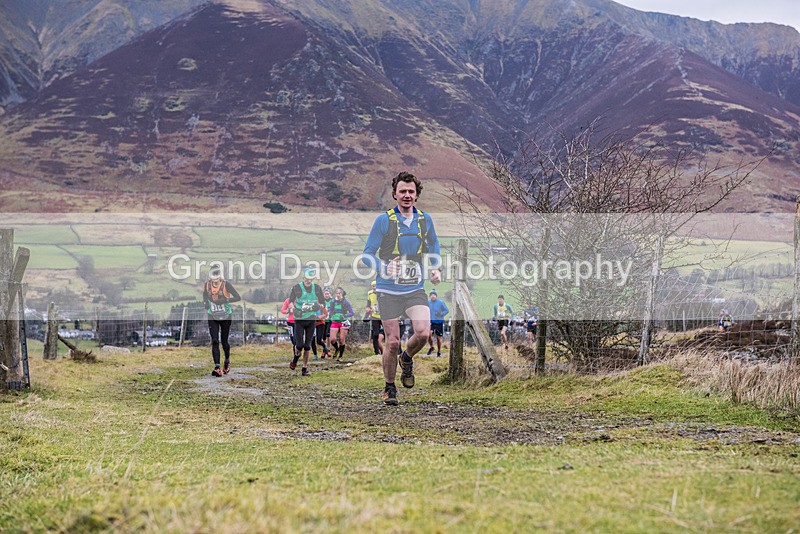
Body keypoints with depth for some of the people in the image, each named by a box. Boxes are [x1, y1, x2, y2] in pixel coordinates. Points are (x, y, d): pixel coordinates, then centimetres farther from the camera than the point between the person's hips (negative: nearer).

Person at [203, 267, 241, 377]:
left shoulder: (226, 284, -15)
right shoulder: (207, 285, -3)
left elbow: (238, 297, -14)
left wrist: (224, 300, -24)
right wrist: (206, 303, -3)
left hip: (226, 317, -2)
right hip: (212, 317, 2)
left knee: (224, 341, 8)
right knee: (215, 342, -10)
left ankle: (227, 361, 37)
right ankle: (217, 368, -14)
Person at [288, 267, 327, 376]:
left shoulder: (317, 288, 5)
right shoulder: (296, 288, -3)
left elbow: (322, 302, 13)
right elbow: (290, 301, 3)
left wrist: (321, 305, -10)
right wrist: (292, 307, -18)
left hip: (312, 320, 2)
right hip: (299, 319, -2)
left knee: (307, 345, 3)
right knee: (299, 344, -8)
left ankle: (305, 368, 10)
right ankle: (295, 360, 22)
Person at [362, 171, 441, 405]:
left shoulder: (425, 219, 4)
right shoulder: (383, 220, -7)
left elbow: (433, 246, 24)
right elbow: (367, 254, -5)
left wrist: (435, 269, 8)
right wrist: (385, 268, -24)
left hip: (416, 289, 3)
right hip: (388, 291, -2)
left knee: (423, 332, -17)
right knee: (392, 342, -2)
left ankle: (407, 359, 17)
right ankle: (389, 388, 20)